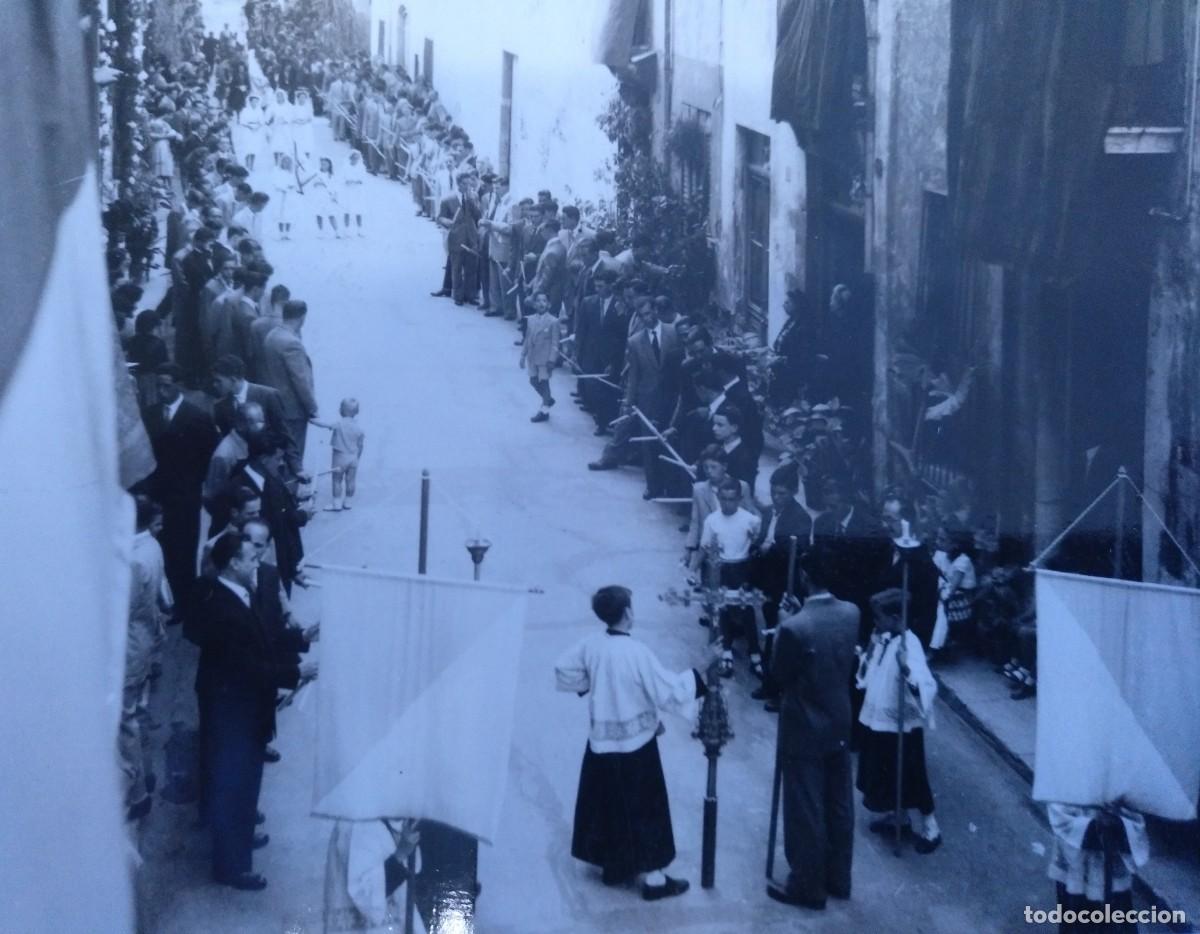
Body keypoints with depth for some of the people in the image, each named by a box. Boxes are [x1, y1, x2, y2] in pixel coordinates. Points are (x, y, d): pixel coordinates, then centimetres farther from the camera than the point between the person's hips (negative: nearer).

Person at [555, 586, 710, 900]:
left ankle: (612, 865, 31)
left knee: (606, 805, 18)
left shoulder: (590, 645, -5)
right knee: (644, 809, 4)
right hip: (635, 744, -6)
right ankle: (654, 877, 11)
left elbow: (563, 672, 8)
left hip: (601, 741, 6)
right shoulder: (637, 653, -24)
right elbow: (669, 691, -21)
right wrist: (698, 676, -9)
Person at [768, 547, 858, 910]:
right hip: (839, 723, 6)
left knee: (805, 810, 7)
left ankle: (807, 887, 19)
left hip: (804, 729, -6)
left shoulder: (795, 627, -27)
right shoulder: (851, 614, -7)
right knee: (839, 804, 18)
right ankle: (838, 879, 32)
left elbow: (779, 675, -12)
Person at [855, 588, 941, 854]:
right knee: (884, 774, 22)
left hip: (901, 724, -8)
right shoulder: (881, 639, -1)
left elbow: (927, 686, -36)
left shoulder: (909, 645, -25)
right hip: (878, 719, 8)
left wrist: (907, 672, -53)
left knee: (910, 778, 6)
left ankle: (930, 828, 22)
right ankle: (897, 815, 41)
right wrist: (864, 657, 0)